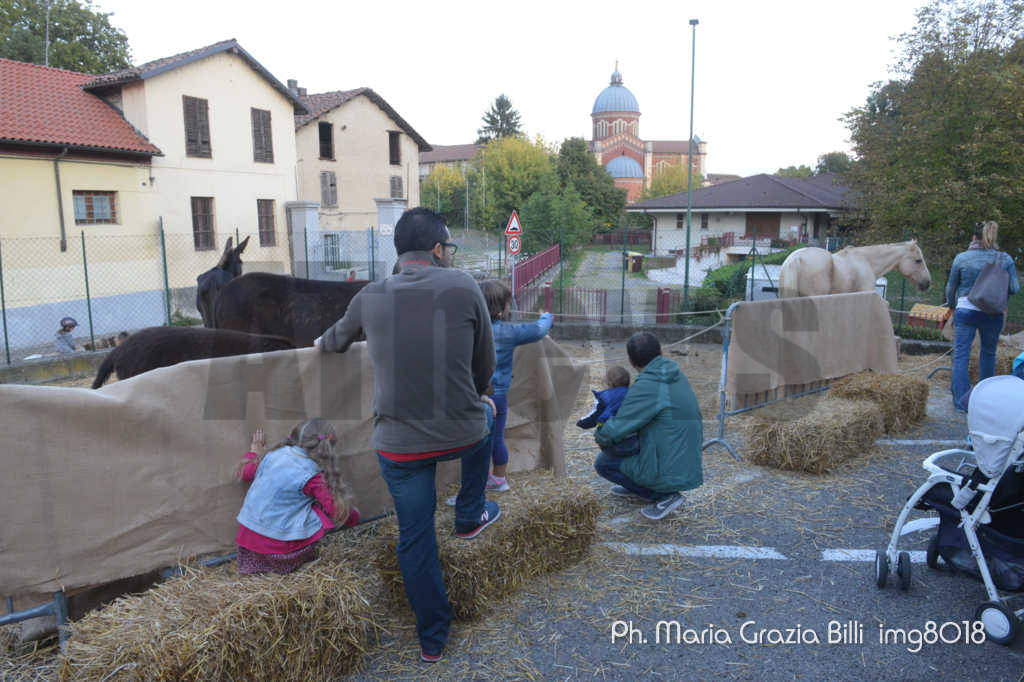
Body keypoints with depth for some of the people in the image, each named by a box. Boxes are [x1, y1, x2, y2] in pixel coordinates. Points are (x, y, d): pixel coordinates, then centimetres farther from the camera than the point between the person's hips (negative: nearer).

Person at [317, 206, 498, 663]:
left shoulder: (370, 298, 0)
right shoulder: (463, 288, -7)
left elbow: (338, 337, 22)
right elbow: (485, 364, 2)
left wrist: (322, 343, 47)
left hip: (398, 446, 2)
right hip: (461, 434, -1)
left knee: (415, 539, 17)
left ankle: (432, 639, 29)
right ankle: (470, 515, 40)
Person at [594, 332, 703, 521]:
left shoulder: (646, 386, -22)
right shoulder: (676, 375, 4)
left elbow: (612, 433, -20)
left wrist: (600, 436, 3)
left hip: (666, 474, -8)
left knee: (602, 462, 9)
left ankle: (664, 495, 3)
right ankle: (634, 486, 26)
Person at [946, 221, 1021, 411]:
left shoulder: (961, 258, -5)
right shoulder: (1005, 259, -3)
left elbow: (951, 287, 4)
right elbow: (1015, 288, -1)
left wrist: (952, 306, 21)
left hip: (966, 311, -2)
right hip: (993, 314, 2)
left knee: (961, 355, 3)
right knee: (988, 353, 19)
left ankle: (961, 402, -1)